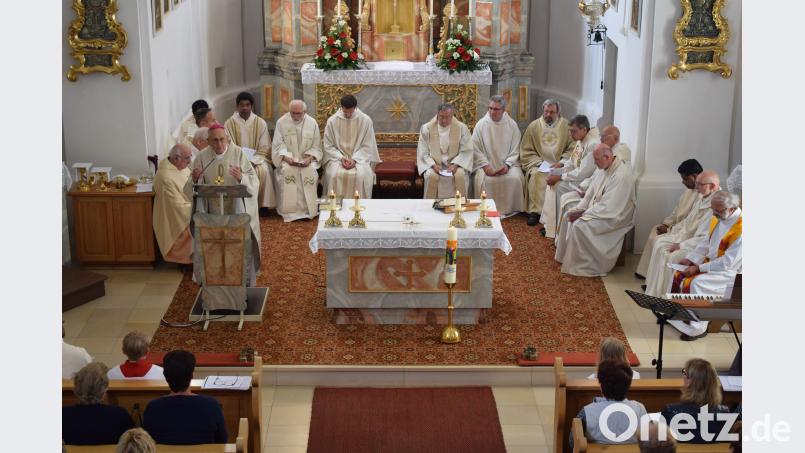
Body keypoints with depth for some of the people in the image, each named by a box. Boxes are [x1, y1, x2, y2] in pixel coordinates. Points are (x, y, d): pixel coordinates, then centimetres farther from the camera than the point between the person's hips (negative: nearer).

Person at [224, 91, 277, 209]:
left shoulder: (260, 123, 3)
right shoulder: (229, 123, 2)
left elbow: (264, 148, 1)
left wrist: (253, 161, -16)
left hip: (257, 158, 1)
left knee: (264, 171, -31)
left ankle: (262, 204, -20)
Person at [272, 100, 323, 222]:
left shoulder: (312, 123, 2)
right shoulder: (281, 122, -1)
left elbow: (316, 147, 3)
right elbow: (278, 145, -2)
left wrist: (309, 158, -16)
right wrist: (286, 157, -21)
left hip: (307, 158, 1)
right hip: (288, 159, -1)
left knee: (311, 171, -30)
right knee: (287, 170, -33)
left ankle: (308, 209, -20)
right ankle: (289, 210, -25)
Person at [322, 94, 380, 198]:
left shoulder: (365, 120, -4)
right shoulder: (332, 121, -2)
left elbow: (367, 146, -1)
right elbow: (328, 146, 2)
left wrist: (355, 159, -14)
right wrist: (341, 158, -14)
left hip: (359, 158, 0)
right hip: (337, 157, 1)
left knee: (361, 175, -32)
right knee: (334, 174, -31)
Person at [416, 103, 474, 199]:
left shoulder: (462, 128, 1)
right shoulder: (426, 128, 2)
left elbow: (466, 151, -1)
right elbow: (423, 152, 1)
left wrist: (455, 165, -16)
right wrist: (433, 165, -15)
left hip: (454, 164, 0)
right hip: (434, 164, 0)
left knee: (460, 175, -30)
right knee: (431, 176, -31)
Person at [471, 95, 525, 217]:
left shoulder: (512, 125, 3)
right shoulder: (481, 124, 0)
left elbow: (515, 149, 3)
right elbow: (476, 149, -2)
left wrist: (507, 164, -13)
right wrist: (485, 165, -15)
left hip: (507, 163, 1)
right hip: (486, 163, -1)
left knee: (515, 178, -27)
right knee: (483, 180, -30)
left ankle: (510, 210, -10)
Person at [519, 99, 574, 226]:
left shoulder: (566, 126, 7)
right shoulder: (534, 126, 9)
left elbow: (572, 149, 4)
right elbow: (526, 151, 8)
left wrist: (561, 162, -11)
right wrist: (538, 162, -7)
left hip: (559, 165, -1)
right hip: (538, 164, 1)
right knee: (536, 175, -32)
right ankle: (535, 211, -27)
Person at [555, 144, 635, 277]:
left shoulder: (621, 175, -27)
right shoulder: (605, 169, 3)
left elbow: (608, 207, -29)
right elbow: (591, 193, 11)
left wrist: (582, 214, -22)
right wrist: (578, 210, -4)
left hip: (613, 217, -10)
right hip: (596, 209, 10)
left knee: (579, 225, -24)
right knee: (568, 217, 2)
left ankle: (580, 267, -10)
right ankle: (565, 256, 12)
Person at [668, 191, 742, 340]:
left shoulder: (740, 228, -27)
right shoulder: (716, 219, -1)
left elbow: (728, 262, -26)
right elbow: (705, 242, 12)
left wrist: (699, 268, -23)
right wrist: (690, 259, -2)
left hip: (729, 270, -9)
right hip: (711, 262, 9)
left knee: (696, 282, -26)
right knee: (679, 275, -1)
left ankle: (698, 328, -14)